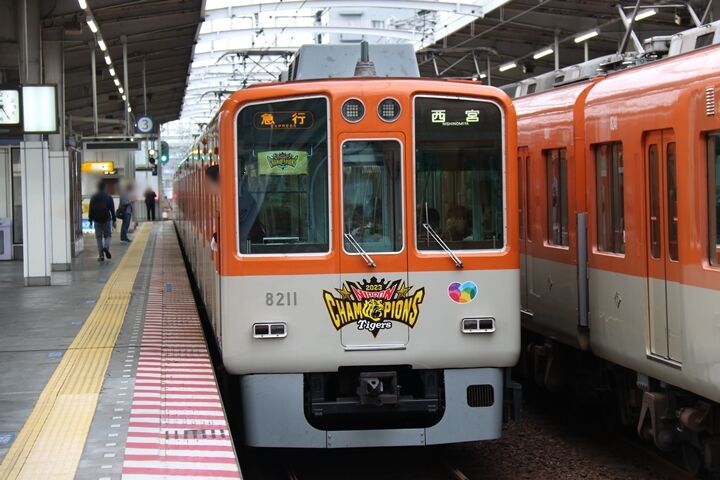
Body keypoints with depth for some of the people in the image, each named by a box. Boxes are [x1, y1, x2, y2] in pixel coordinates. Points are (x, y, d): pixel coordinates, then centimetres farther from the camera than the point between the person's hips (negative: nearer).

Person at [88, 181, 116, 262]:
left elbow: (90, 209, 4)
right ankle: (106, 247, -16)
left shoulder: (93, 197, 3)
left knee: (99, 237, 6)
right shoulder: (108, 197, -1)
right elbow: (112, 209, -3)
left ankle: (101, 255, 2)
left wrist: (90, 219, 10)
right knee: (108, 235, 13)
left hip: (97, 220, 1)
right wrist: (114, 220, 0)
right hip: (107, 219, -1)